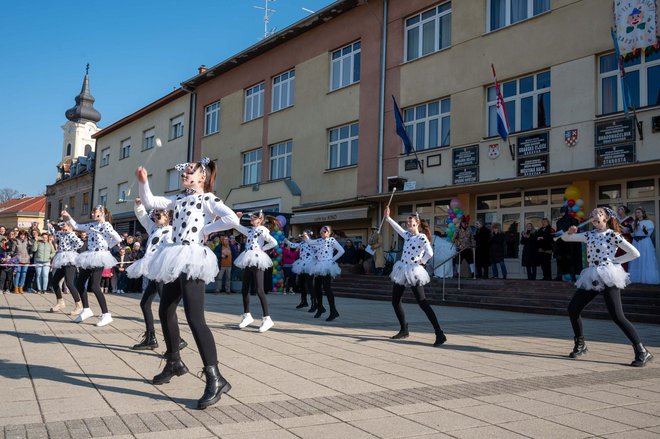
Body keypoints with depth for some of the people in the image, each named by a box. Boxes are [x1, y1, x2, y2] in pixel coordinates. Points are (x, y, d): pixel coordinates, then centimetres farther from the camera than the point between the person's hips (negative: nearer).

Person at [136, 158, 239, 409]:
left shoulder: (208, 199, -4)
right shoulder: (179, 199, 18)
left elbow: (232, 219, -19)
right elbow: (150, 202, 14)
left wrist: (206, 229, -12)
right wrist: (143, 182, 0)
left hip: (192, 260, -9)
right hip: (176, 259, 9)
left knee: (194, 318, -18)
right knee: (165, 311, 17)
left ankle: (215, 379, -19)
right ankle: (174, 363, 35)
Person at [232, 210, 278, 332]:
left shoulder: (262, 230, -7)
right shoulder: (250, 230, 16)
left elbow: (274, 242, -19)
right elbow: (237, 226, 26)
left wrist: (263, 248, -11)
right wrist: (237, 216, 11)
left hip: (257, 260, -8)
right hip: (248, 261, 8)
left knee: (259, 290, -12)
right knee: (244, 290, 10)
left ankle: (267, 318, -11)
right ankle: (247, 315, 23)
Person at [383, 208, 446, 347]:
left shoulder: (422, 237, -13)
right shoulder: (407, 235, 11)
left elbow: (430, 253, -27)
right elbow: (398, 227, 27)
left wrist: (420, 262, -13)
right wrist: (387, 217, 27)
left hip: (413, 273, -9)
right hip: (402, 271, 9)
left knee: (422, 303, -15)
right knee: (395, 301, 11)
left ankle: (440, 334, -16)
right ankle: (404, 330, 24)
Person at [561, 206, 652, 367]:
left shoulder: (612, 235, -3)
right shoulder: (589, 235, 14)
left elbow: (635, 253, -5)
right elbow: (565, 238, 17)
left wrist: (614, 261, -6)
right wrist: (570, 232, -5)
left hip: (607, 277, -7)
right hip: (592, 278, 7)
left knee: (617, 316, -14)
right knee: (572, 308, 3)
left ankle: (642, 352, -7)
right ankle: (580, 345, 19)